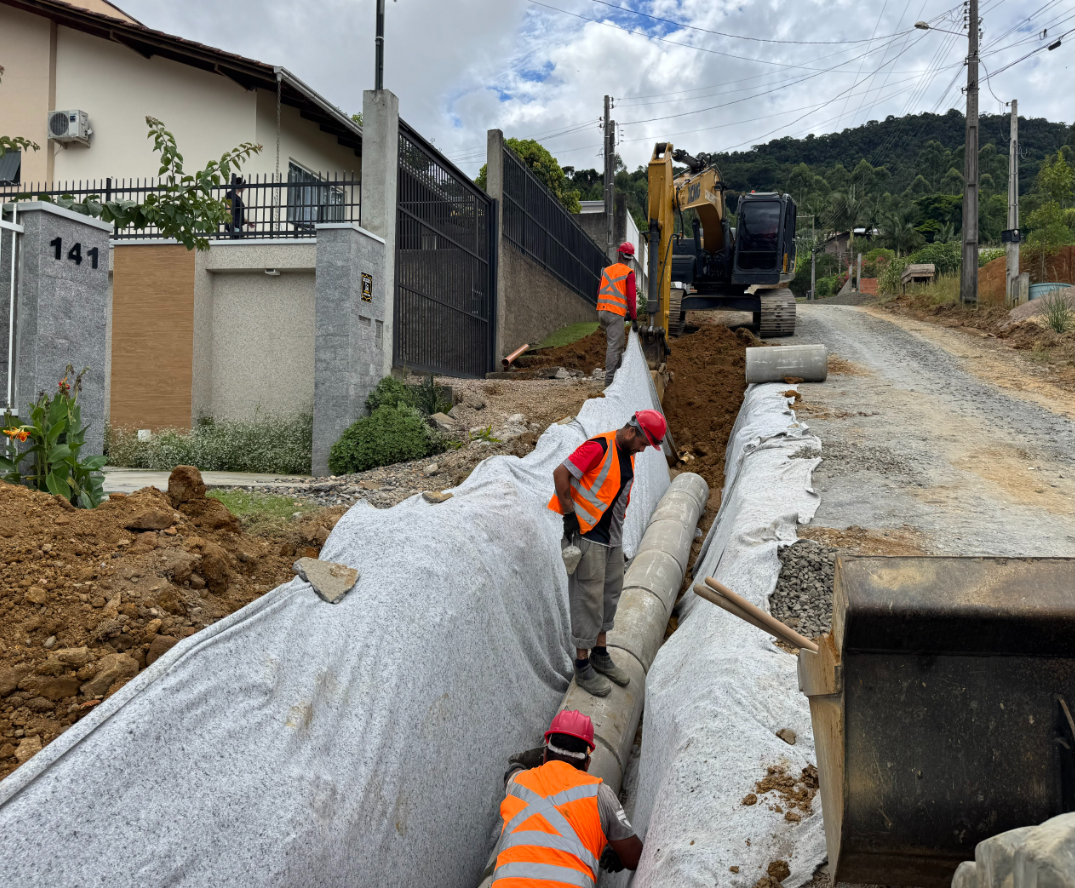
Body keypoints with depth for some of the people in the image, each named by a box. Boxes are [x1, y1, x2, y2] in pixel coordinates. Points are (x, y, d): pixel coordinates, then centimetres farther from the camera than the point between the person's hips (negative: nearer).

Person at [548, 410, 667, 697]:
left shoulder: (628, 454, 9)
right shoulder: (599, 447, -19)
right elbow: (561, 474, -21)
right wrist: (569, 515, -18)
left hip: (612, 536, 9)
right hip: (587, 535, -9)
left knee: (610, 594, 16)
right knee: (589, 599, -4)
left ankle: (600, 654, 30)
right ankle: (583, 667, 6)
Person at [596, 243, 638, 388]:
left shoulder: (606, 271, 14)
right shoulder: (628, 273, -4)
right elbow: (631, 297, -7)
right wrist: (634, 318, -2)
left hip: (602, 312, 6)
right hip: (616, 313, -6)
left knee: (617, 344, 19)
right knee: (614, 346, -6)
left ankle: (619, 374, 24)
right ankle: (609, 380, -10)